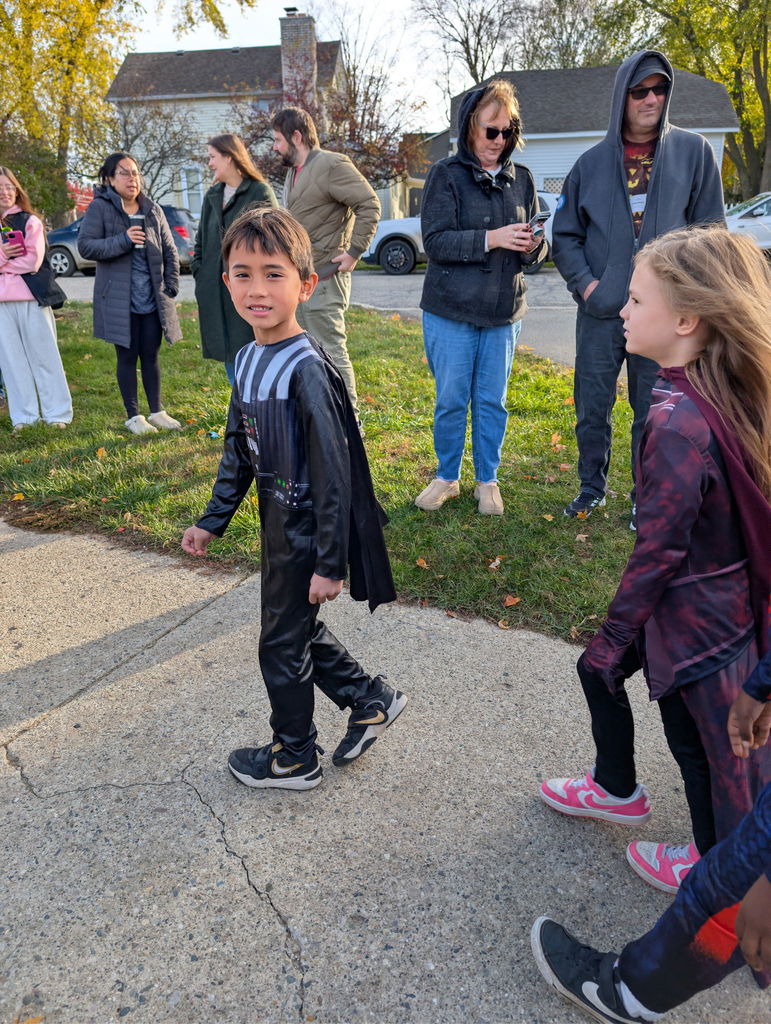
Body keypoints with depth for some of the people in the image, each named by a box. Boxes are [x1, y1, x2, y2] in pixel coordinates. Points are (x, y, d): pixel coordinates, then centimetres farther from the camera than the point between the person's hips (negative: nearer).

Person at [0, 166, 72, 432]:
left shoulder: (30, 221, 4)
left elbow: (33, 261, -8)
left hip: (32, 298, -3)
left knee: (44, 356, 1)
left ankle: (57, 414, 8)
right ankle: (23, 416, 11)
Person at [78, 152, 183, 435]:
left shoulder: (153, 210, 9)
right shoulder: (99, 208, -3)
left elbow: (169, 251, 12)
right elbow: (85, 245, -10)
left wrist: (171, 286, 2)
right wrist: (123, 240, -20)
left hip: (153, 300, 4)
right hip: (119, 301, -3)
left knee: (151, 356, 10)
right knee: (127, 357, 3)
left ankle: (157, 411, 20)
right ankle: (133, 416, 12)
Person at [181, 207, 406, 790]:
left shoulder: (306, 369, -24)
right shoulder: (248, 360, 3)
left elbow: (334, 471, -23)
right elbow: (238, 450, 13)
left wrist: (330, 563, -20)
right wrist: (213, 521, 16)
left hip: (307, 528, -8)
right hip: (278, 521, 8)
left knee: (284, 643, 8)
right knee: (298, 628, 21)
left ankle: (295, 758, 31)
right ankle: (372, 701, 41)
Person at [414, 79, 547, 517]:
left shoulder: (521, 178, 9)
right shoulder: (446, 174, -3)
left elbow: (537, 249, 10)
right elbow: (436, 241, -13)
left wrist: (533, 245, -13)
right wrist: (492, 238, -22)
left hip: (504, 312, 3)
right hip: (451, 312, -3)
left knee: (492, 402, 8)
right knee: (451, 401, 4)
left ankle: (488, 481, 23)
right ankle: (447, 477, 23)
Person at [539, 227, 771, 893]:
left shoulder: (678, 422, -31)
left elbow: (659, 548, -26)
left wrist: (613, 636, -13)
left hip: (691, 613, -8)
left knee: (697, 738, 15)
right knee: (597, 670, 23)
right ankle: (617, 789, 46)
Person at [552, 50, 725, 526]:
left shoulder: (695, 152, 2)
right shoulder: (593, 162, 5)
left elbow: (711, 231, 3)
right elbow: (565, 234, 10)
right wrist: (585, 283, -5)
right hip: (600, 311, 2)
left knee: (653, 413, 6)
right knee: (592, 409, 9)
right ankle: (593, 486, 29)